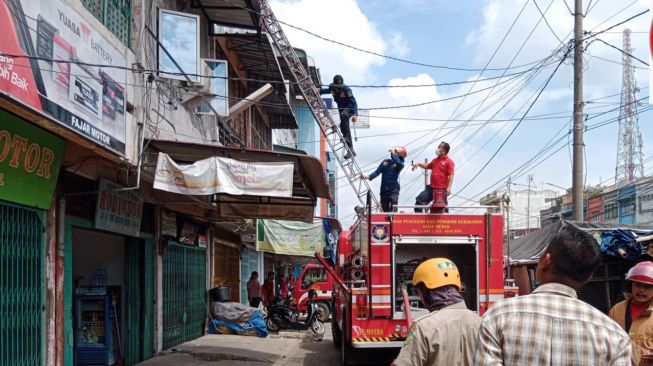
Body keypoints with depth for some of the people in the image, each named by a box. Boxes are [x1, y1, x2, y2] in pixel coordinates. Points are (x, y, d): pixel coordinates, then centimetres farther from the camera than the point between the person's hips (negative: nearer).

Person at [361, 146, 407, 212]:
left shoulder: (400, 164, -1)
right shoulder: (385, 162, 11)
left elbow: (399, 163, -26)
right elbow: (377, 172, 4)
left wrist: (393, 153, -18)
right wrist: (368, 177, -12)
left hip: (393, 190, -4)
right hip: (384, 190, 4)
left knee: (393, 209, -20)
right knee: (385, 209, 7)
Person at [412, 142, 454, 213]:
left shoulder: (449, 162, -8)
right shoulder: (435, 160, 15)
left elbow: (451, 175, -14)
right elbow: (427, 166, 32)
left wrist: (449, 187, -22)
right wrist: (419, 164, 15)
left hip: (442, 189, -7)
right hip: (431, 188, 7)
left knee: (442, 206, 0)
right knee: (420, 199, 2)